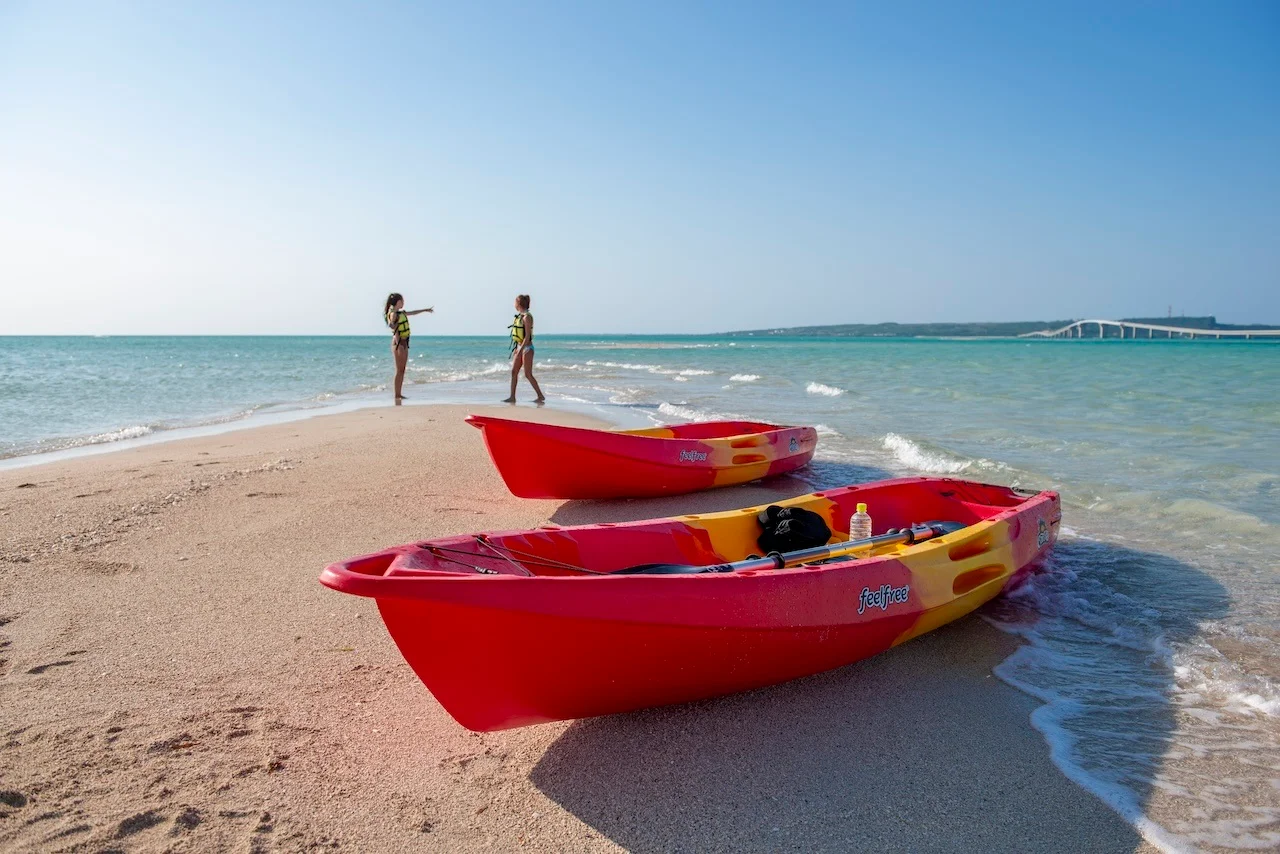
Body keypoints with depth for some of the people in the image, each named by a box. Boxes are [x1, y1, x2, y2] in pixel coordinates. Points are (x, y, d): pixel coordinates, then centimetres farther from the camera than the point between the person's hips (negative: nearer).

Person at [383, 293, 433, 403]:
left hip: (404, 342, 10)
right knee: (399, 370, -9)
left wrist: (425, 310, 44)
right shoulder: (393, 314, -11)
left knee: (402, 370, 10)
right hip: (398, 342, -10)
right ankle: (397, 395, -7)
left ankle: (399, 394, 13)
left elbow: (412, 313, 33)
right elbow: (391, 325, -26)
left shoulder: (401, 313, 17)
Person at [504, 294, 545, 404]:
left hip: (526, 348, -9)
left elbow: (527, 336, -19)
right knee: (514, 372, 6)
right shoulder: (519, 316, 12)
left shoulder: (527, 317, -15)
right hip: (519, 347, 9)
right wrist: (516, 349, 18)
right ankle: (512, 397, 9)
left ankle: (541, 397, 0)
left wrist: (520, 349, -23)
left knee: (528, 374, -7)